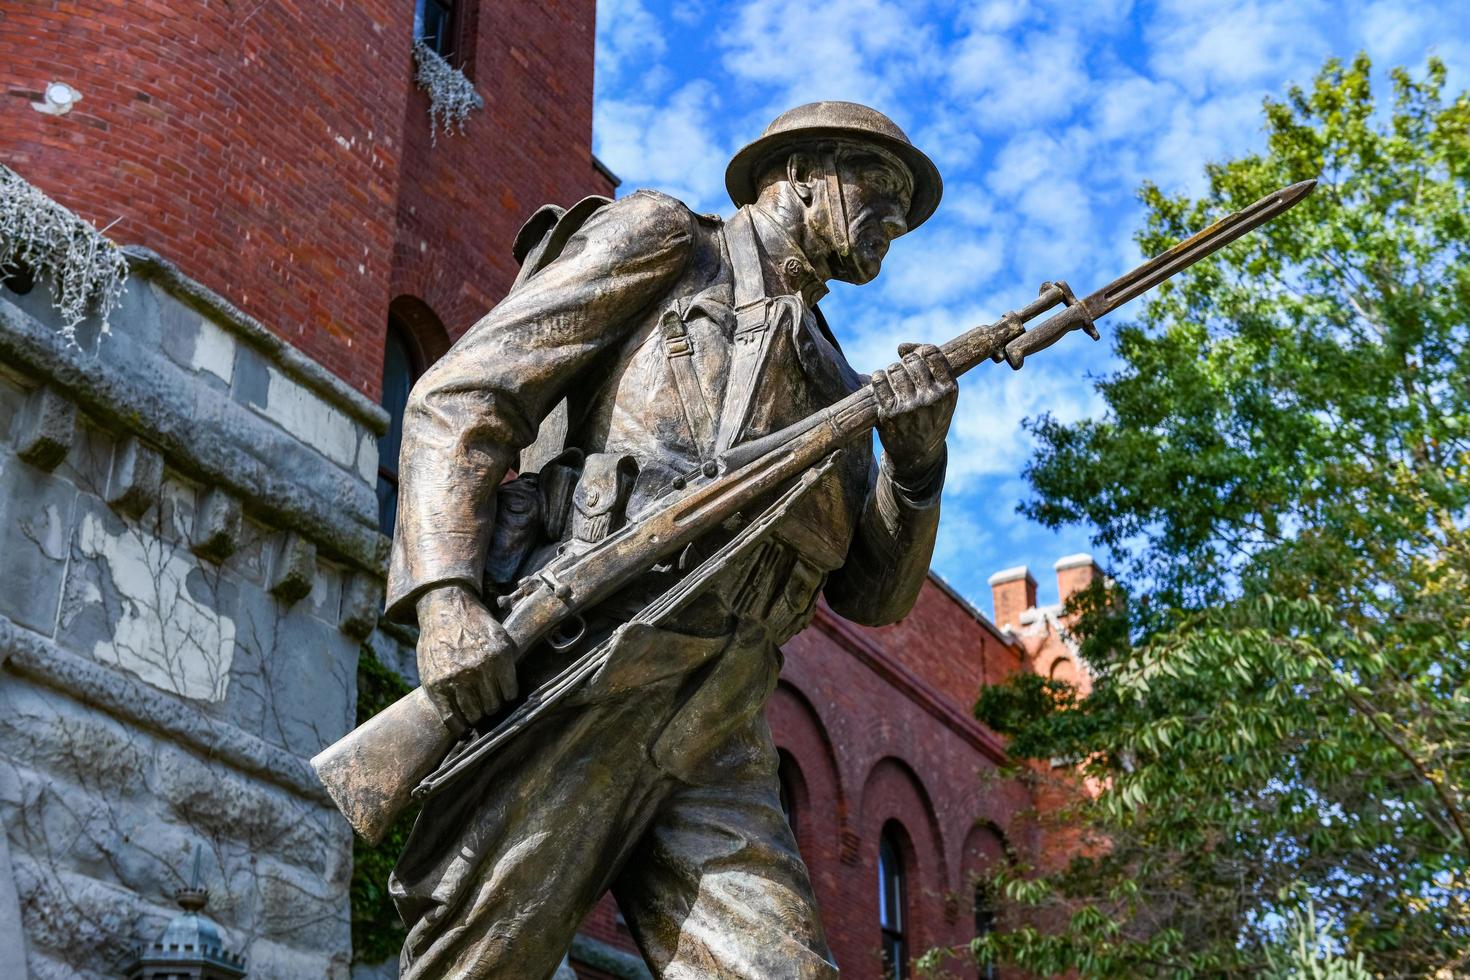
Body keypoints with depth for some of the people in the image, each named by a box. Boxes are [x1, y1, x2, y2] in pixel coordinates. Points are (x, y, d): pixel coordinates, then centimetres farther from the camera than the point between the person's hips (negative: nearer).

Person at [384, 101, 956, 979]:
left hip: (717, 733, 6)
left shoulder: (834, 382, 29)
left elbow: (870, 594, 23)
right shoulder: (664, 243, 12)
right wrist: (446, 597, -15)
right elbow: (460, 398, 1)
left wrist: (916, 461, 3)